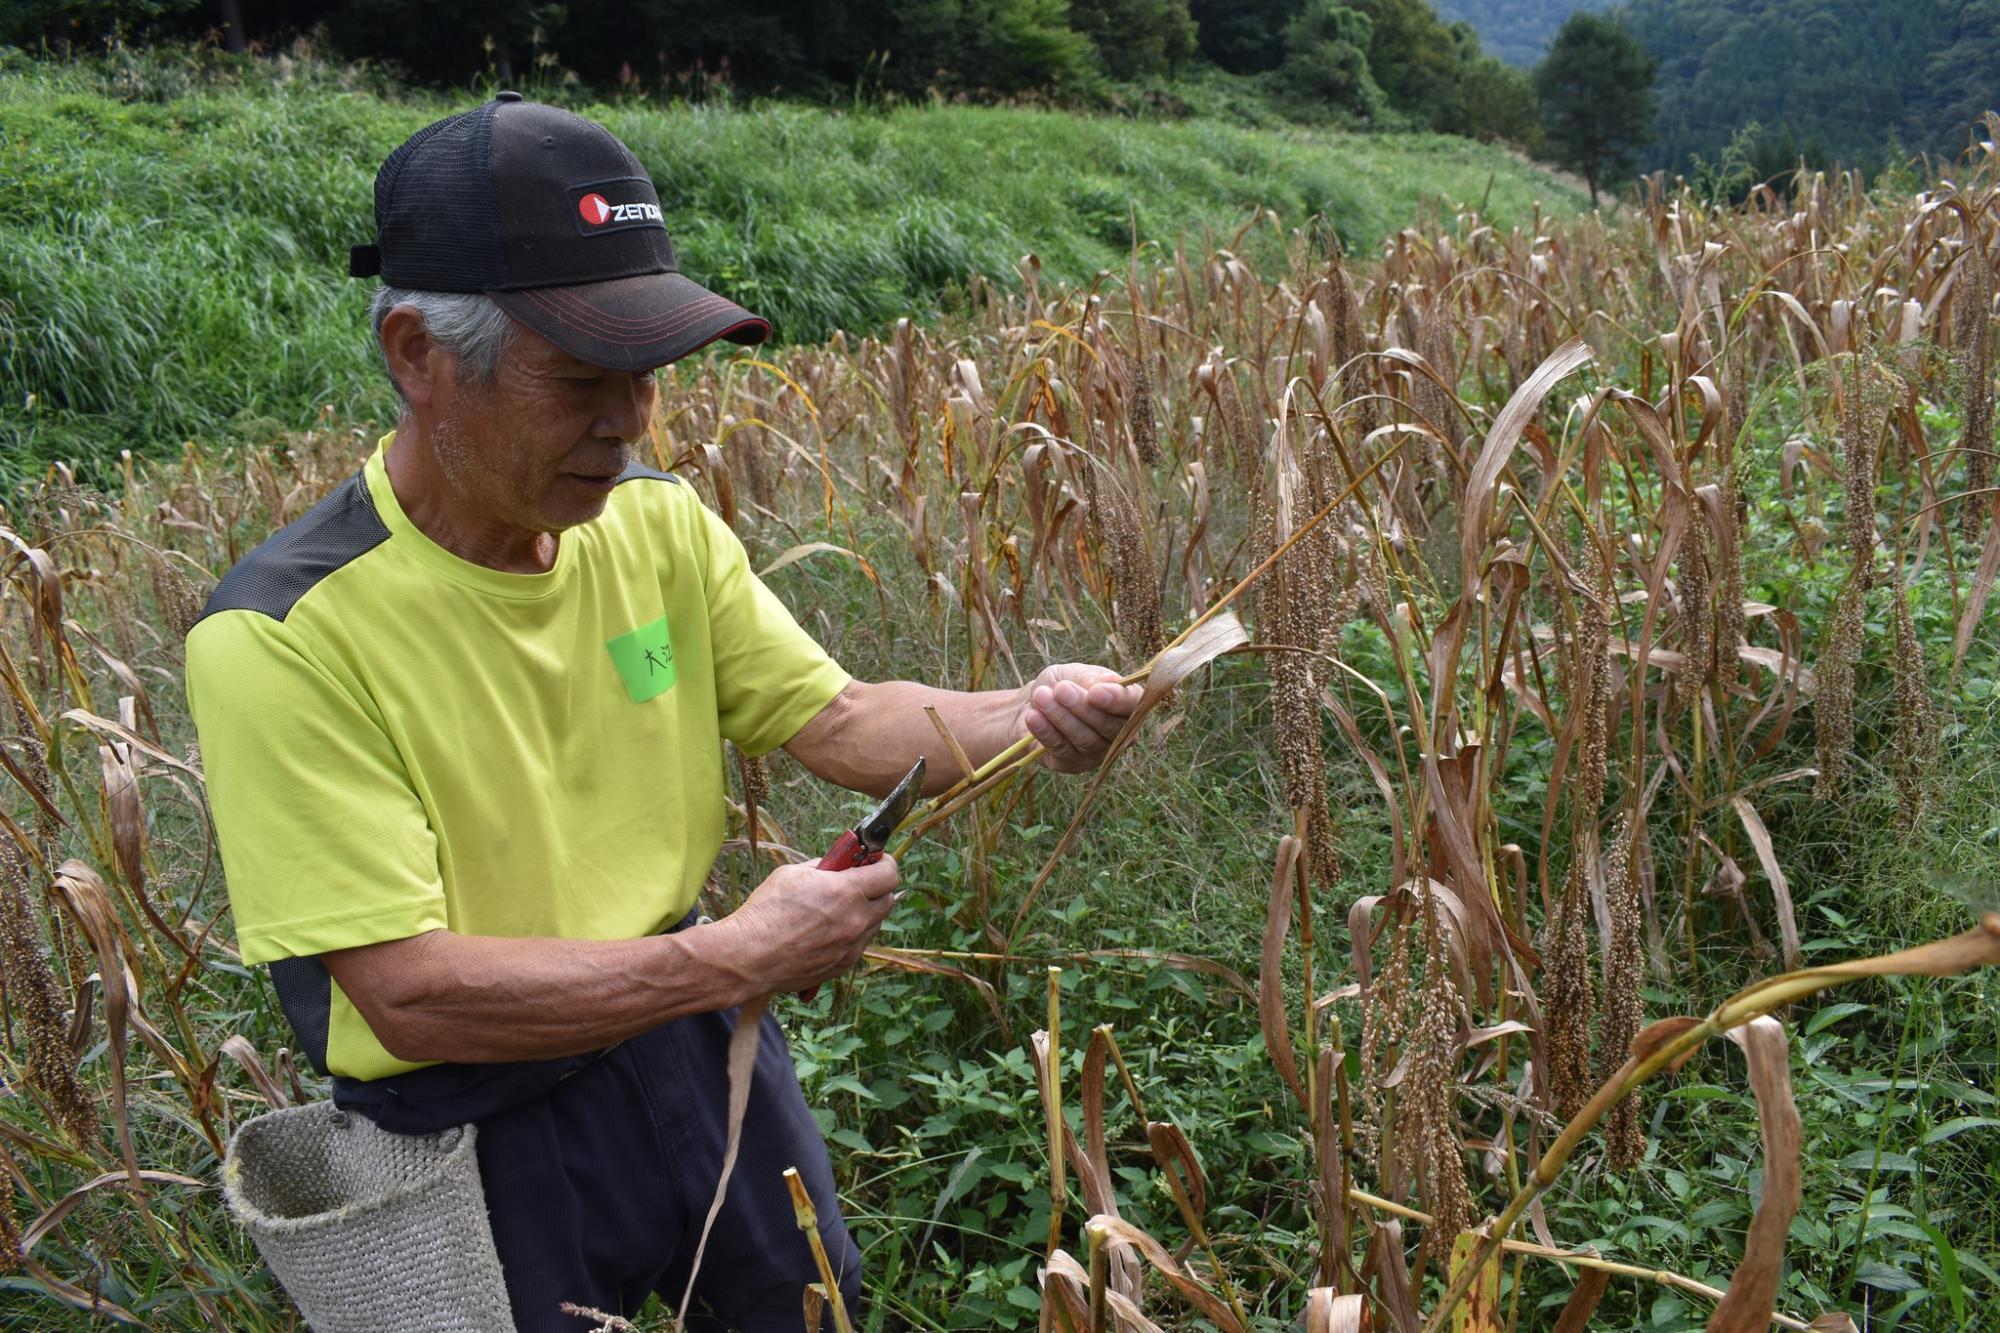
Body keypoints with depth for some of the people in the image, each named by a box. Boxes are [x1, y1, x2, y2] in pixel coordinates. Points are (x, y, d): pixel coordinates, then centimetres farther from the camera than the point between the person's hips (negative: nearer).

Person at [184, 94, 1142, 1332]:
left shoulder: (655, 521, -7)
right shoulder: (283, 638, -26)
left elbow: (838, 719, -4)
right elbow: (410, 993, -26)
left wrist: (1022, 716, -23)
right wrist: (731, 959, -27)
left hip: (701, 1045, 6)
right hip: (484, 1128, -6)